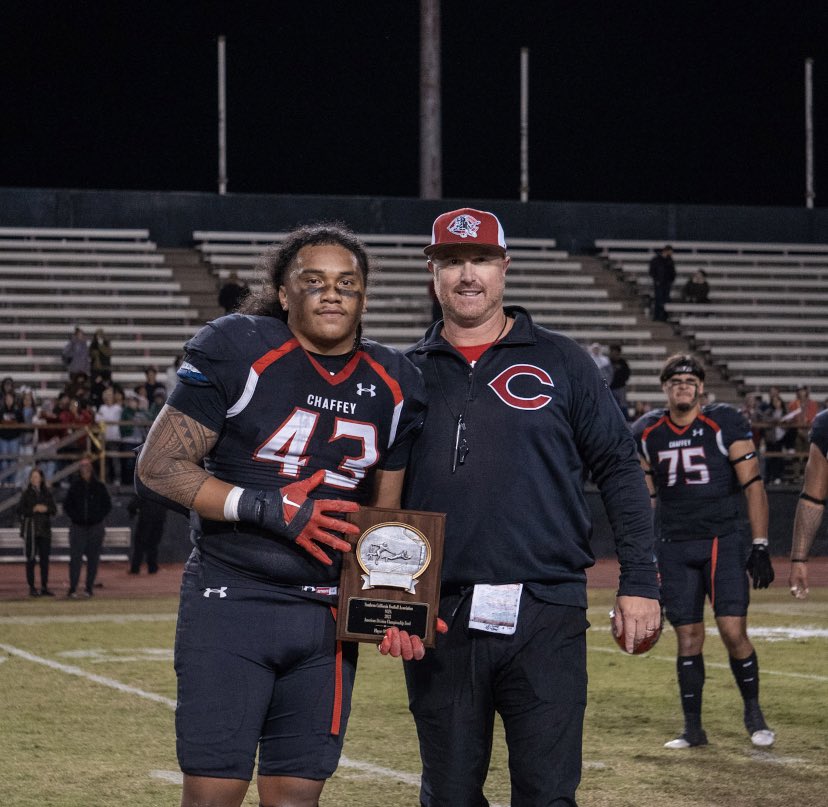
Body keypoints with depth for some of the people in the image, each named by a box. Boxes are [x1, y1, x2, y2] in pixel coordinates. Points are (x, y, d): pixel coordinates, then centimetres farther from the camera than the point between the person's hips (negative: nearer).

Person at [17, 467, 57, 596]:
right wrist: (34, 509, -16)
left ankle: (44, 587, 10)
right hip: (30, 529, -3)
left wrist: (46, 509, -12)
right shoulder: (27, 494, -1)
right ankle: (31, 587, 2)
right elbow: (20, 510, -5)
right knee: (31, 559, -2)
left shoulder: (47, 493, 8)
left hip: (45, 529, 3)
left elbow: (54, 509, 8)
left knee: (44, 559, 4)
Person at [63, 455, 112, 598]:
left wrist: (99, 517, -3)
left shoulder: (99, 487, 5)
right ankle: (72, 589, -10)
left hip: (95, 527, 1)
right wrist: (74, 517, -4)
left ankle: (89, 587, 11)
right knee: (75, 557, -8)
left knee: (93, 558, 3)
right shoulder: (74, 486, 5)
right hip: (78, 527, -1)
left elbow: (107, 505, 9)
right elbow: (67, 505, 10)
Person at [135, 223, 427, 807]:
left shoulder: (394, 384, 9)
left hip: (329, 617, 4)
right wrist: (269, 508, -17)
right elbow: (158, 468, -9)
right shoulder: (236, 351, -7)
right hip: (232, 601, -4)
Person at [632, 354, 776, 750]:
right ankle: (693, 728, 11)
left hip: (723, 541, -3)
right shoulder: (647, 433, 6)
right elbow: (645, 497, 14)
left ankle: (753, 713, 11)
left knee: (733, 632, -10)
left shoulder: (725, 424, -4)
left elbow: (753, 486, -4)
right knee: (688, 638, 2)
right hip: (675, 547, 3)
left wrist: (760, 546, -9)